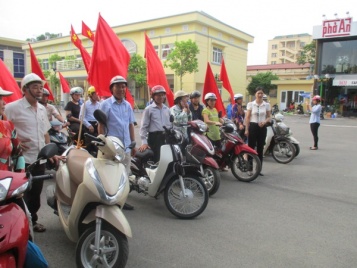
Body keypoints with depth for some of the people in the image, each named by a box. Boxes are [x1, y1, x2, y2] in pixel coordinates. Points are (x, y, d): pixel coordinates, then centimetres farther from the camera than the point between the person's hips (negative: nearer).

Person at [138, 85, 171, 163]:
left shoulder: (167, 109, 16)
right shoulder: (149, 109, -1)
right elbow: (144, 126, -5)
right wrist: (144, 142, -14)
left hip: (166, 137, 5)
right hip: (154, 137, -5)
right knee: (155, 159, -5)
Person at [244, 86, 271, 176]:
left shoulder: (267, 105, 6)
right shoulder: (250, 104, 1)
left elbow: (269, 117, 10)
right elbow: (247, 117, 0)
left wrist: (264, 122, -12)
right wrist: (246, 129, -6)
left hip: (262, 128, 2)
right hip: (253, 127, -2)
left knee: (260, 148, 7)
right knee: (251, 147, -2)